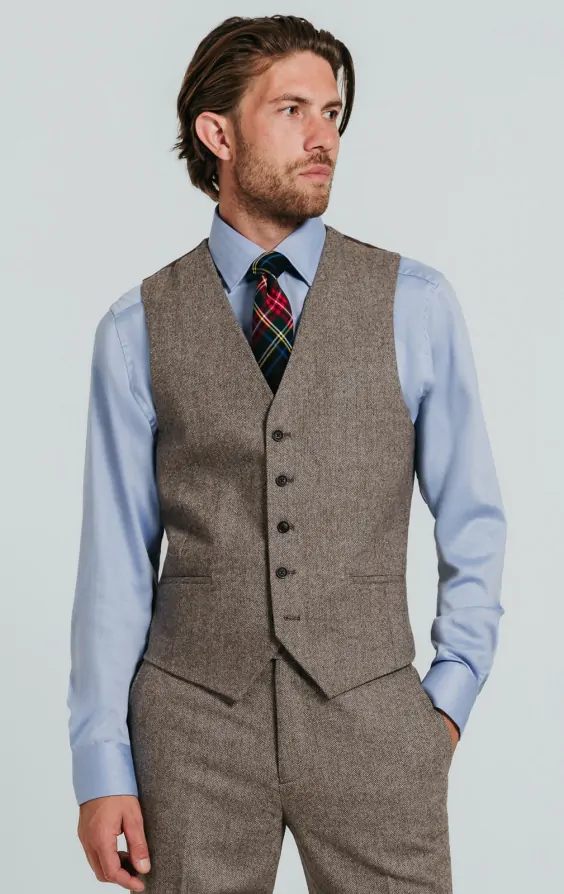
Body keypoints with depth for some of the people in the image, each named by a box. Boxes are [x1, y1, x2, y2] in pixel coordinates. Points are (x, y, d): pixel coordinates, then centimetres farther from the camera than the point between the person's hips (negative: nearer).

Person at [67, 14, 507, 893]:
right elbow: (115, 559, 2)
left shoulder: (415, 305, 1)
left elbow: (472, 520, 7)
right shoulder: (137, 329, 1)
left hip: (371, 721, 0)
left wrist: (450, 697, 2)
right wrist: (102, 769, 0)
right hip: (194, 723, 0)